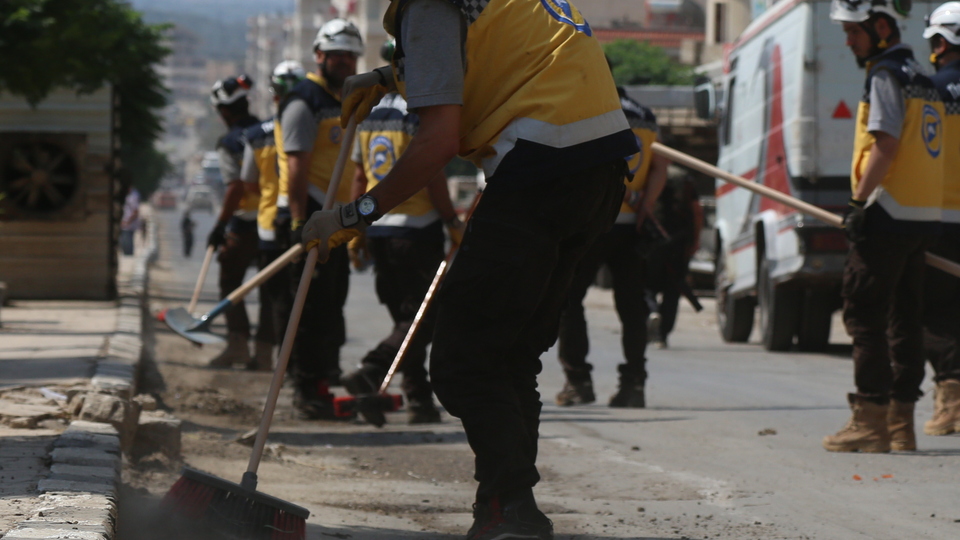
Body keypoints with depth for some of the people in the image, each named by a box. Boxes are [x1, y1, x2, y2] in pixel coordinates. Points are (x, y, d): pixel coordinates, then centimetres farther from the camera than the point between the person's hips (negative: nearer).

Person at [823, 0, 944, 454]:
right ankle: (901, 425, 11)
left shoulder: (886, 75, -10)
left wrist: (859, 200, -16)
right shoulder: (921, 79, 18)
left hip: (889, 213, -9)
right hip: (923, 215, 9)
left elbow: (885, 145, -19)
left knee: (864, 313, -5)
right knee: (903, 317, 10)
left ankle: (870, 420, -7)